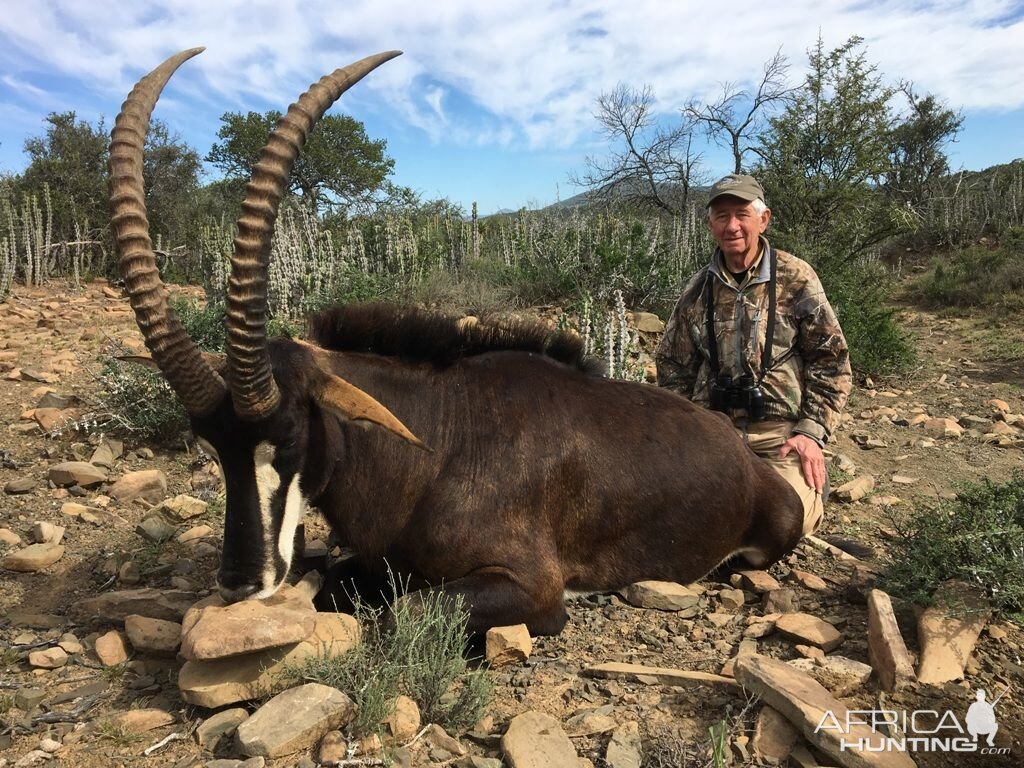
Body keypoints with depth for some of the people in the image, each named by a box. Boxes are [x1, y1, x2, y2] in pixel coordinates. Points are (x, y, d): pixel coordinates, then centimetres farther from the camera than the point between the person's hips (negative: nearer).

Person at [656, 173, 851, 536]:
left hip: (781, 433, -2)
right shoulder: (699, 287, 6)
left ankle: (811, 485, 12)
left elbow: (831, 359, 0)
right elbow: (671, 361, 14)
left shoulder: (795, 278, -2)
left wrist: (812, 431, -9)